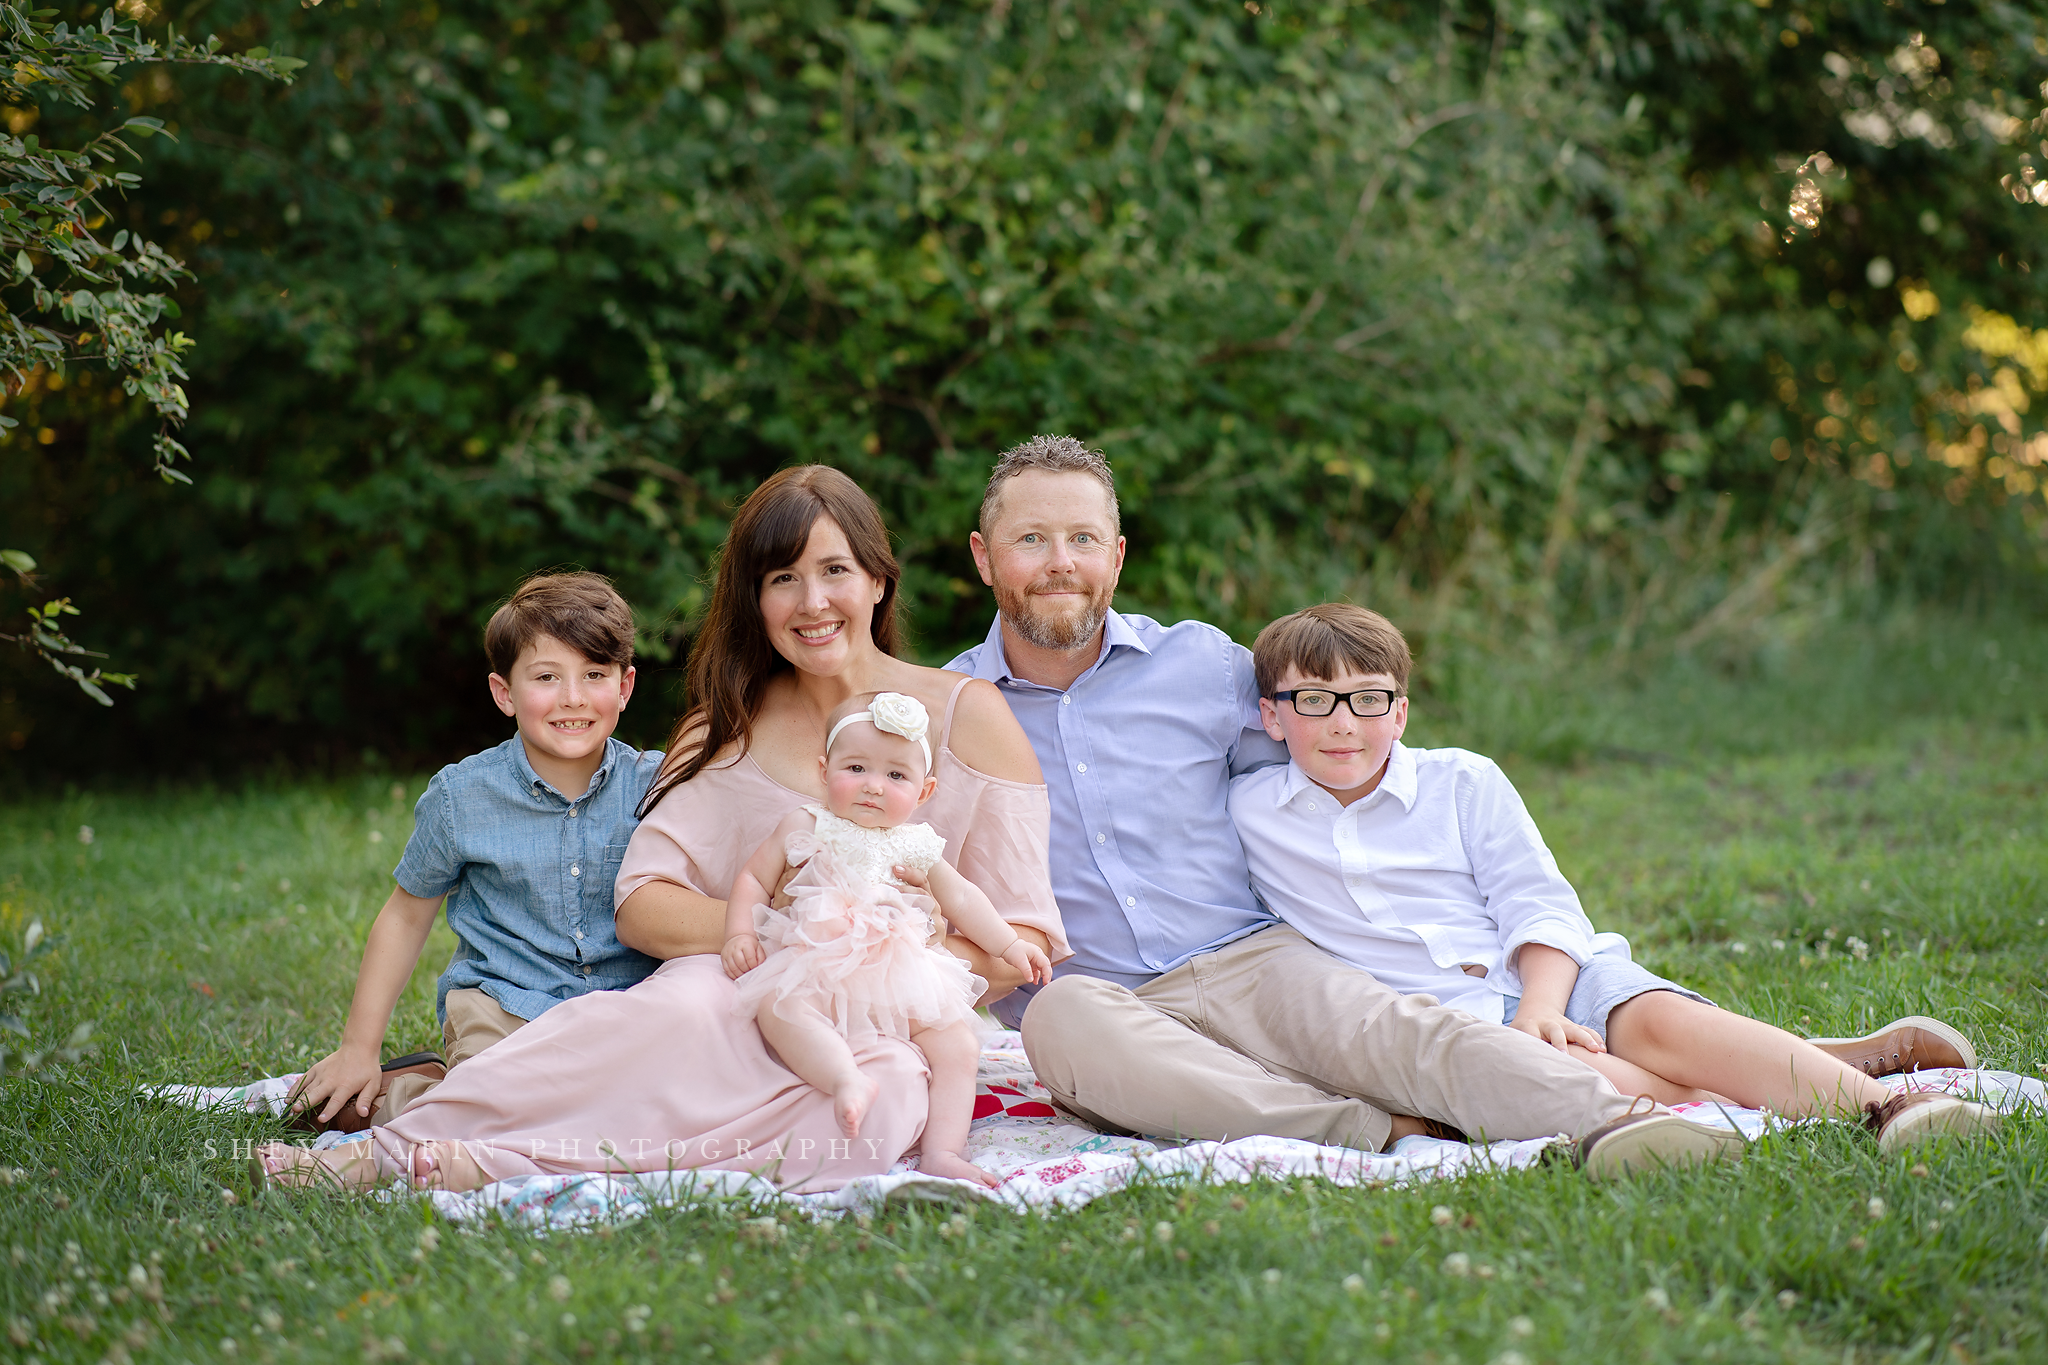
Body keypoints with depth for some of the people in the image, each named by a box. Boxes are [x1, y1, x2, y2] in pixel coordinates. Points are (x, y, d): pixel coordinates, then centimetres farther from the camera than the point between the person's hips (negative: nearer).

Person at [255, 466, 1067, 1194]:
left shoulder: (967, 717, 7)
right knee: (686, 1006, -37)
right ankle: (385, 1152, -38)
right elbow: (641, 907, 3)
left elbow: (1021, 946, 3)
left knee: (876, 1100, -39)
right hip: (747, 1005, 1)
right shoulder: (728, 731, 14)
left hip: (893, 1033, -1)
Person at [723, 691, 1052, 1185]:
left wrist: (1010, 944, 24)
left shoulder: (917, 847, 19)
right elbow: (753, 878, 14)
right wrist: (740, 933, -2)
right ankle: (848, 1079, -56)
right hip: (816, 972, -3)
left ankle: (940, 1150, -20)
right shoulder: (807, 828, 11)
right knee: (779, 1007, -38)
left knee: (959, 1043, -17)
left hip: (900, 981, 3)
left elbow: (961, 899, 30)